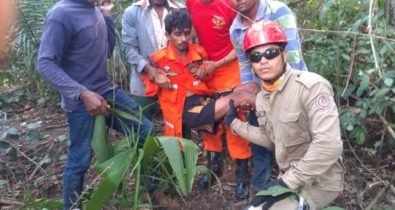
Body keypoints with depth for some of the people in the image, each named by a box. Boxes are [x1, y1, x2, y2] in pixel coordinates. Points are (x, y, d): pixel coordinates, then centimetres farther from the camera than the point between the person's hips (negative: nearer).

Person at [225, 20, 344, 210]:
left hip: (318, 183, -8)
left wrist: (288, 182, -25)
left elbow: (329, 145, -29)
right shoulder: (262, 97, 4)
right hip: (289, 178, 8)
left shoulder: (311, 86, -22)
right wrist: (235, 123, 10)